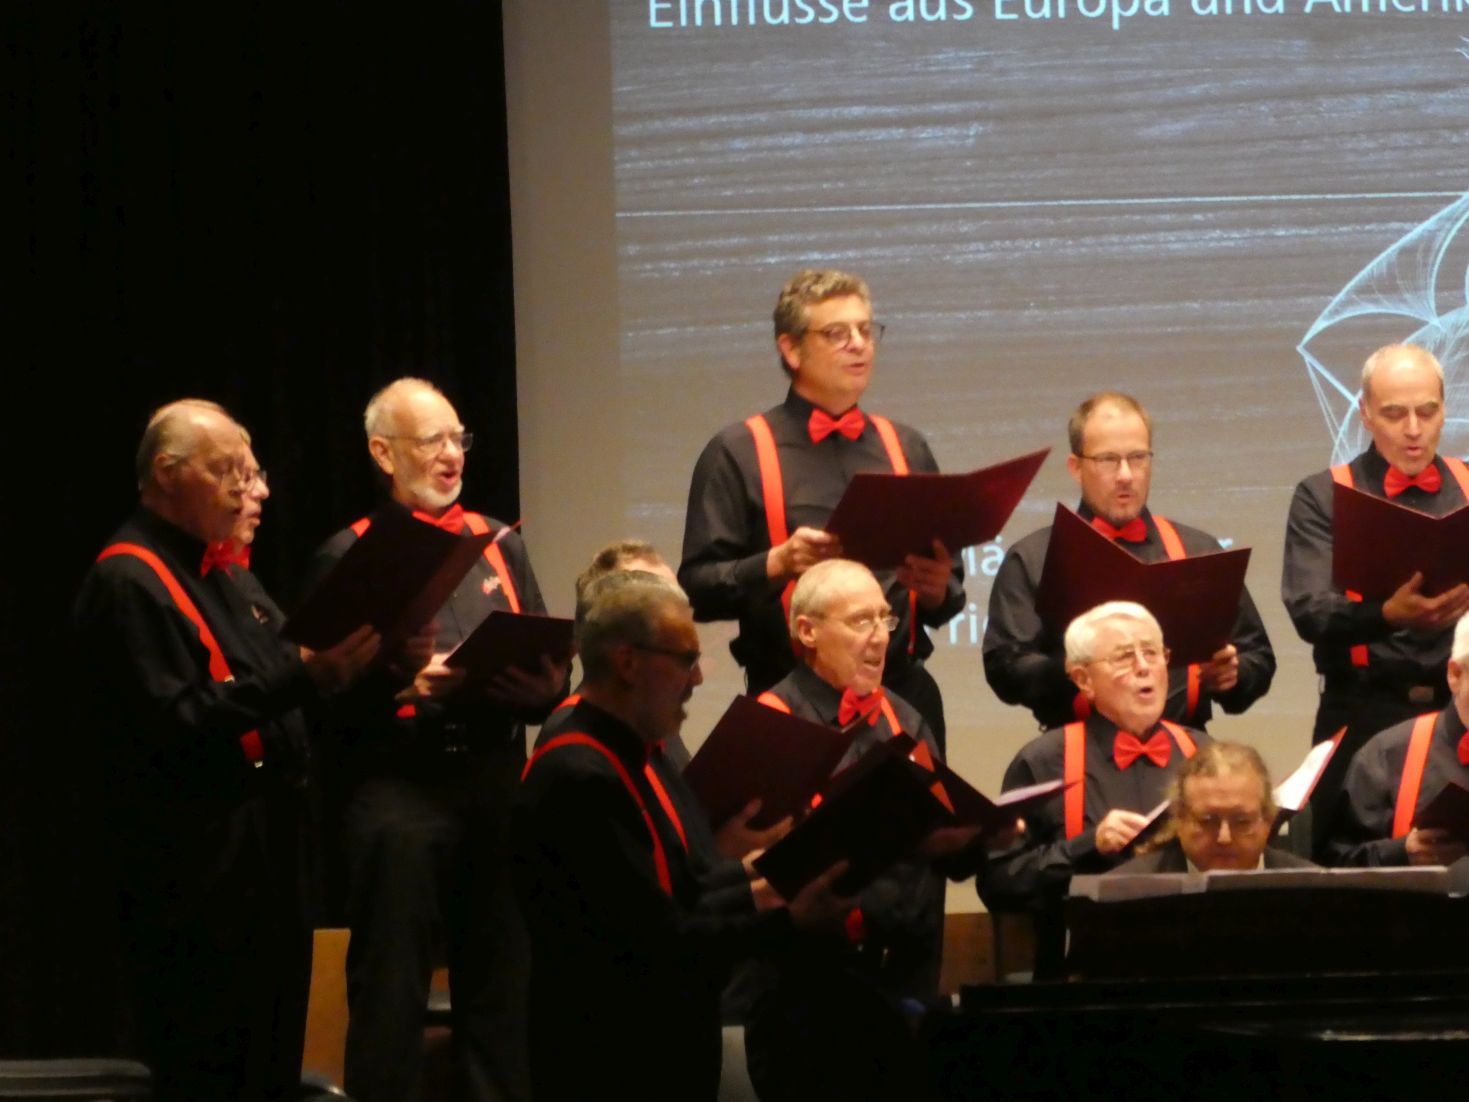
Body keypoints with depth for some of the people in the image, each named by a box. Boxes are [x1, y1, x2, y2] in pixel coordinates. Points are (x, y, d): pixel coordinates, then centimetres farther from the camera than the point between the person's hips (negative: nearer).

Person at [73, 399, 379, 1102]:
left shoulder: (206, 574, 19)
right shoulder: (129, 582, -13)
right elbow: (175, 723, -22)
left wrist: (329, 669, 1)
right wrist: (302, 677, -26)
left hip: (259, 847, 10)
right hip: (196, 866, -10)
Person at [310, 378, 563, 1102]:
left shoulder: (499, 544, 17)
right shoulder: (349, 555, 2)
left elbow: (550, 673, 12)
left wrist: (533, 683, -9)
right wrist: (407, 684, -20)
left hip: (496, 783, 4)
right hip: (397, 790, -4)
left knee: (500, 985, 7)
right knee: (391, 994, -3)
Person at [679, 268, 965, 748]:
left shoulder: (906, 449, 18)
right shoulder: (739, 453, 4)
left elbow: (948, 599, 20)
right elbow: (698, 589, -3)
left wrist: (939, 589, -2)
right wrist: (778, 564, -18)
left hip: (902, 691, 3)